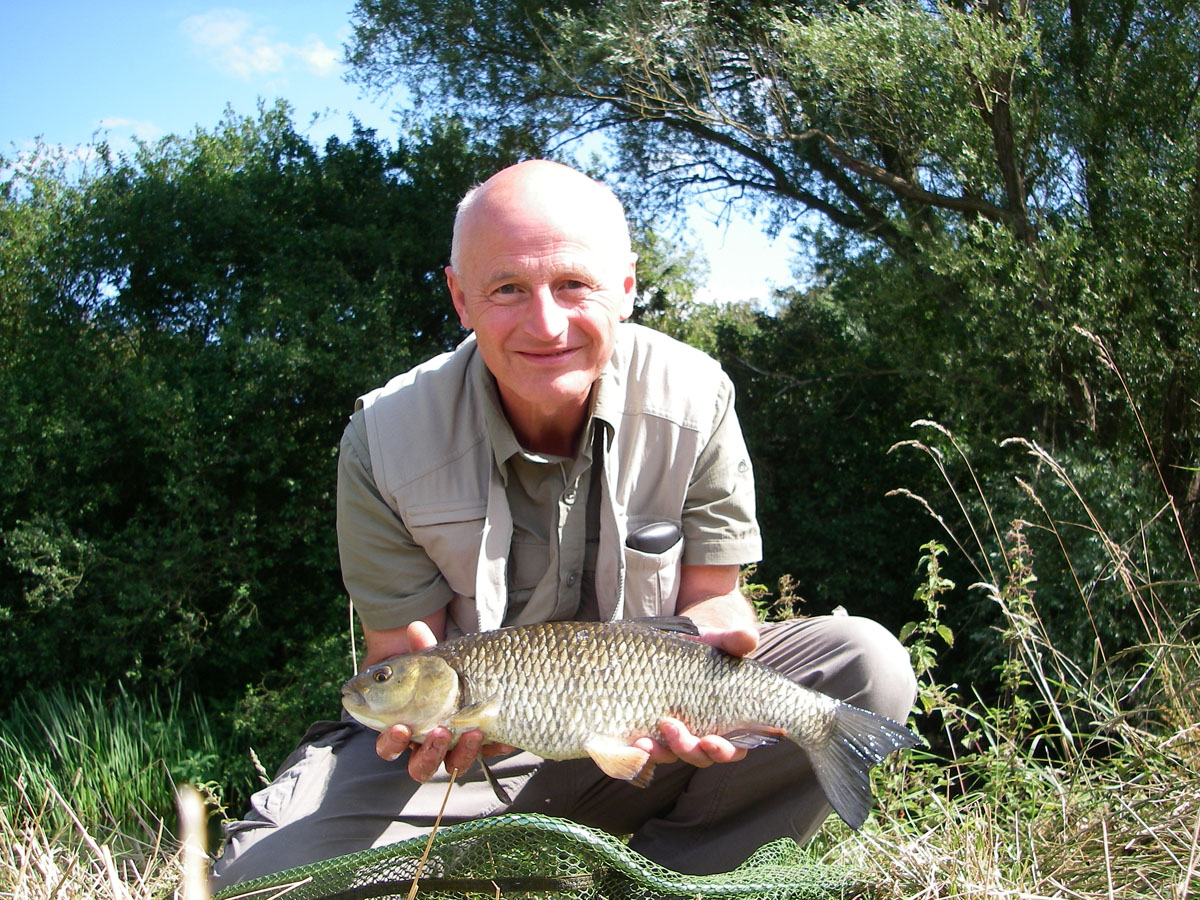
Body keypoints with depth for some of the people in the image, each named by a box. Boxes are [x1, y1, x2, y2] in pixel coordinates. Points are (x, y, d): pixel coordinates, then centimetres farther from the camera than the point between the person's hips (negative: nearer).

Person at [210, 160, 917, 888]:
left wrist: (706, 647, -30)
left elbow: (710, 595, -5)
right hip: (478, 747, -1)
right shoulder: (385, 439, -17)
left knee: (867, 666, -21)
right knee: (267, 869, -25)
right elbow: (401, 652, -11)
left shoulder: (694, 398, -14)